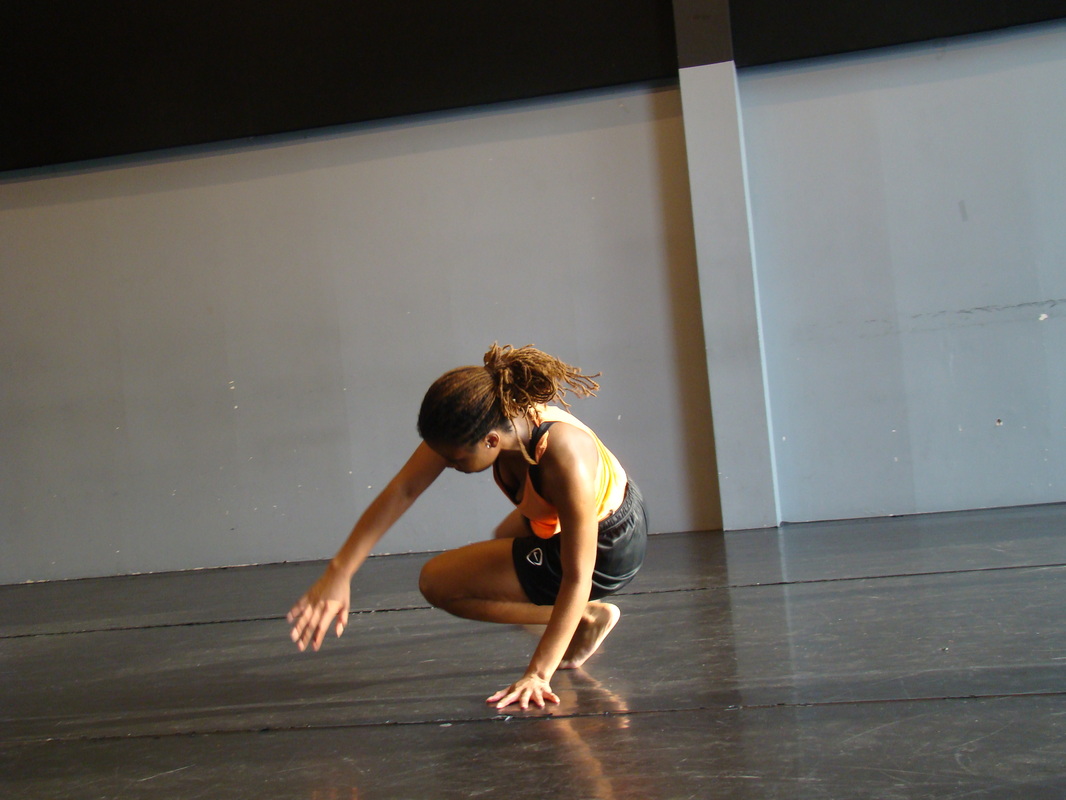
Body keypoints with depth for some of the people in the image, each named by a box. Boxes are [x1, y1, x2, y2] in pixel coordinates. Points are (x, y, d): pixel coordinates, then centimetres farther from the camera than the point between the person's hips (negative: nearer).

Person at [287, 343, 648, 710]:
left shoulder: (565, 458, -40)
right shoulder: (492, 418, -21)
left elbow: (578, 577, -34)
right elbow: (402, 491, -18)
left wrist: (538, 673, -36)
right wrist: (340, 571, -22)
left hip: (607, 553, -8)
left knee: (439, 582, -9)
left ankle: (589, 617, -5)